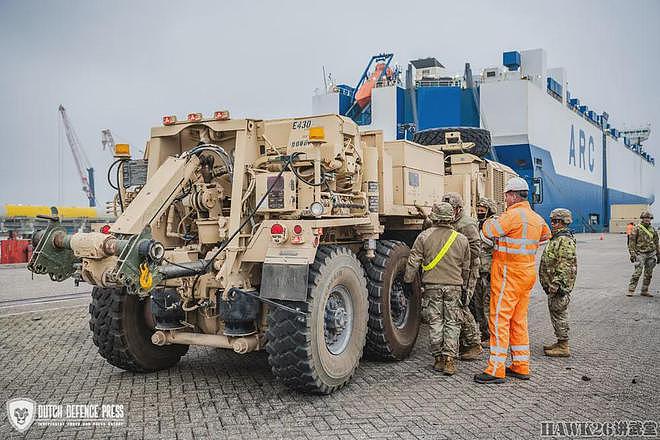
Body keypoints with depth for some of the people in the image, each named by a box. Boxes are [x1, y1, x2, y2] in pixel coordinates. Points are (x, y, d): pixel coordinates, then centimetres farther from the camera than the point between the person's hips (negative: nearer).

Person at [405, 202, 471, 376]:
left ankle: (438, 358, 12)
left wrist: (407, 280, 8)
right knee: (452, 323, 6)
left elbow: (413, 262, -3)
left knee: (435, 322, 7)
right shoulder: (461, 239, 4)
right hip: (454, 286, 1)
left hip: (432, 285, -1)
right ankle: (449, 359, 0)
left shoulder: (424, 236, -3)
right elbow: (466, 268, 13)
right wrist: (462, 284, 26)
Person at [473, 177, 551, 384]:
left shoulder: (514, 214, -16)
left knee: (499, 320, -6)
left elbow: (489, 232, -16)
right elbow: (546, 234, 33)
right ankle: (521, 367, 20)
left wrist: (489, 222, 5)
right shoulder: (536, 217, 13)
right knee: (519, 320, 14)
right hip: (527, 274, 9)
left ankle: (496, 370, -6)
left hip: (509, 274, -9)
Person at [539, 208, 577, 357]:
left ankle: (563, 347, 0)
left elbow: (564, 266, -23)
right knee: (555, 313, 15)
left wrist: (556, 284, -26)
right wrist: (548, 284, 24)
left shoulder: (565, 240, -16)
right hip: (552, 284, 11)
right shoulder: (556, 238, 18)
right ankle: (560, 342, 24)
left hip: (559, 285, -11)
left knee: (559, 314, -6)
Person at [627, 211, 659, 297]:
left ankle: (644, 291, 15)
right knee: (637, 272, -12)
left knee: (648, 274, 7)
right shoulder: (637, 229, -3)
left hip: (651, 254, 5)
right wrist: (632, 254, -13)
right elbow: (631, 242, -6)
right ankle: (631, 290, -8)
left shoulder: (653, 229, 12)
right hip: (640, 253, -5)